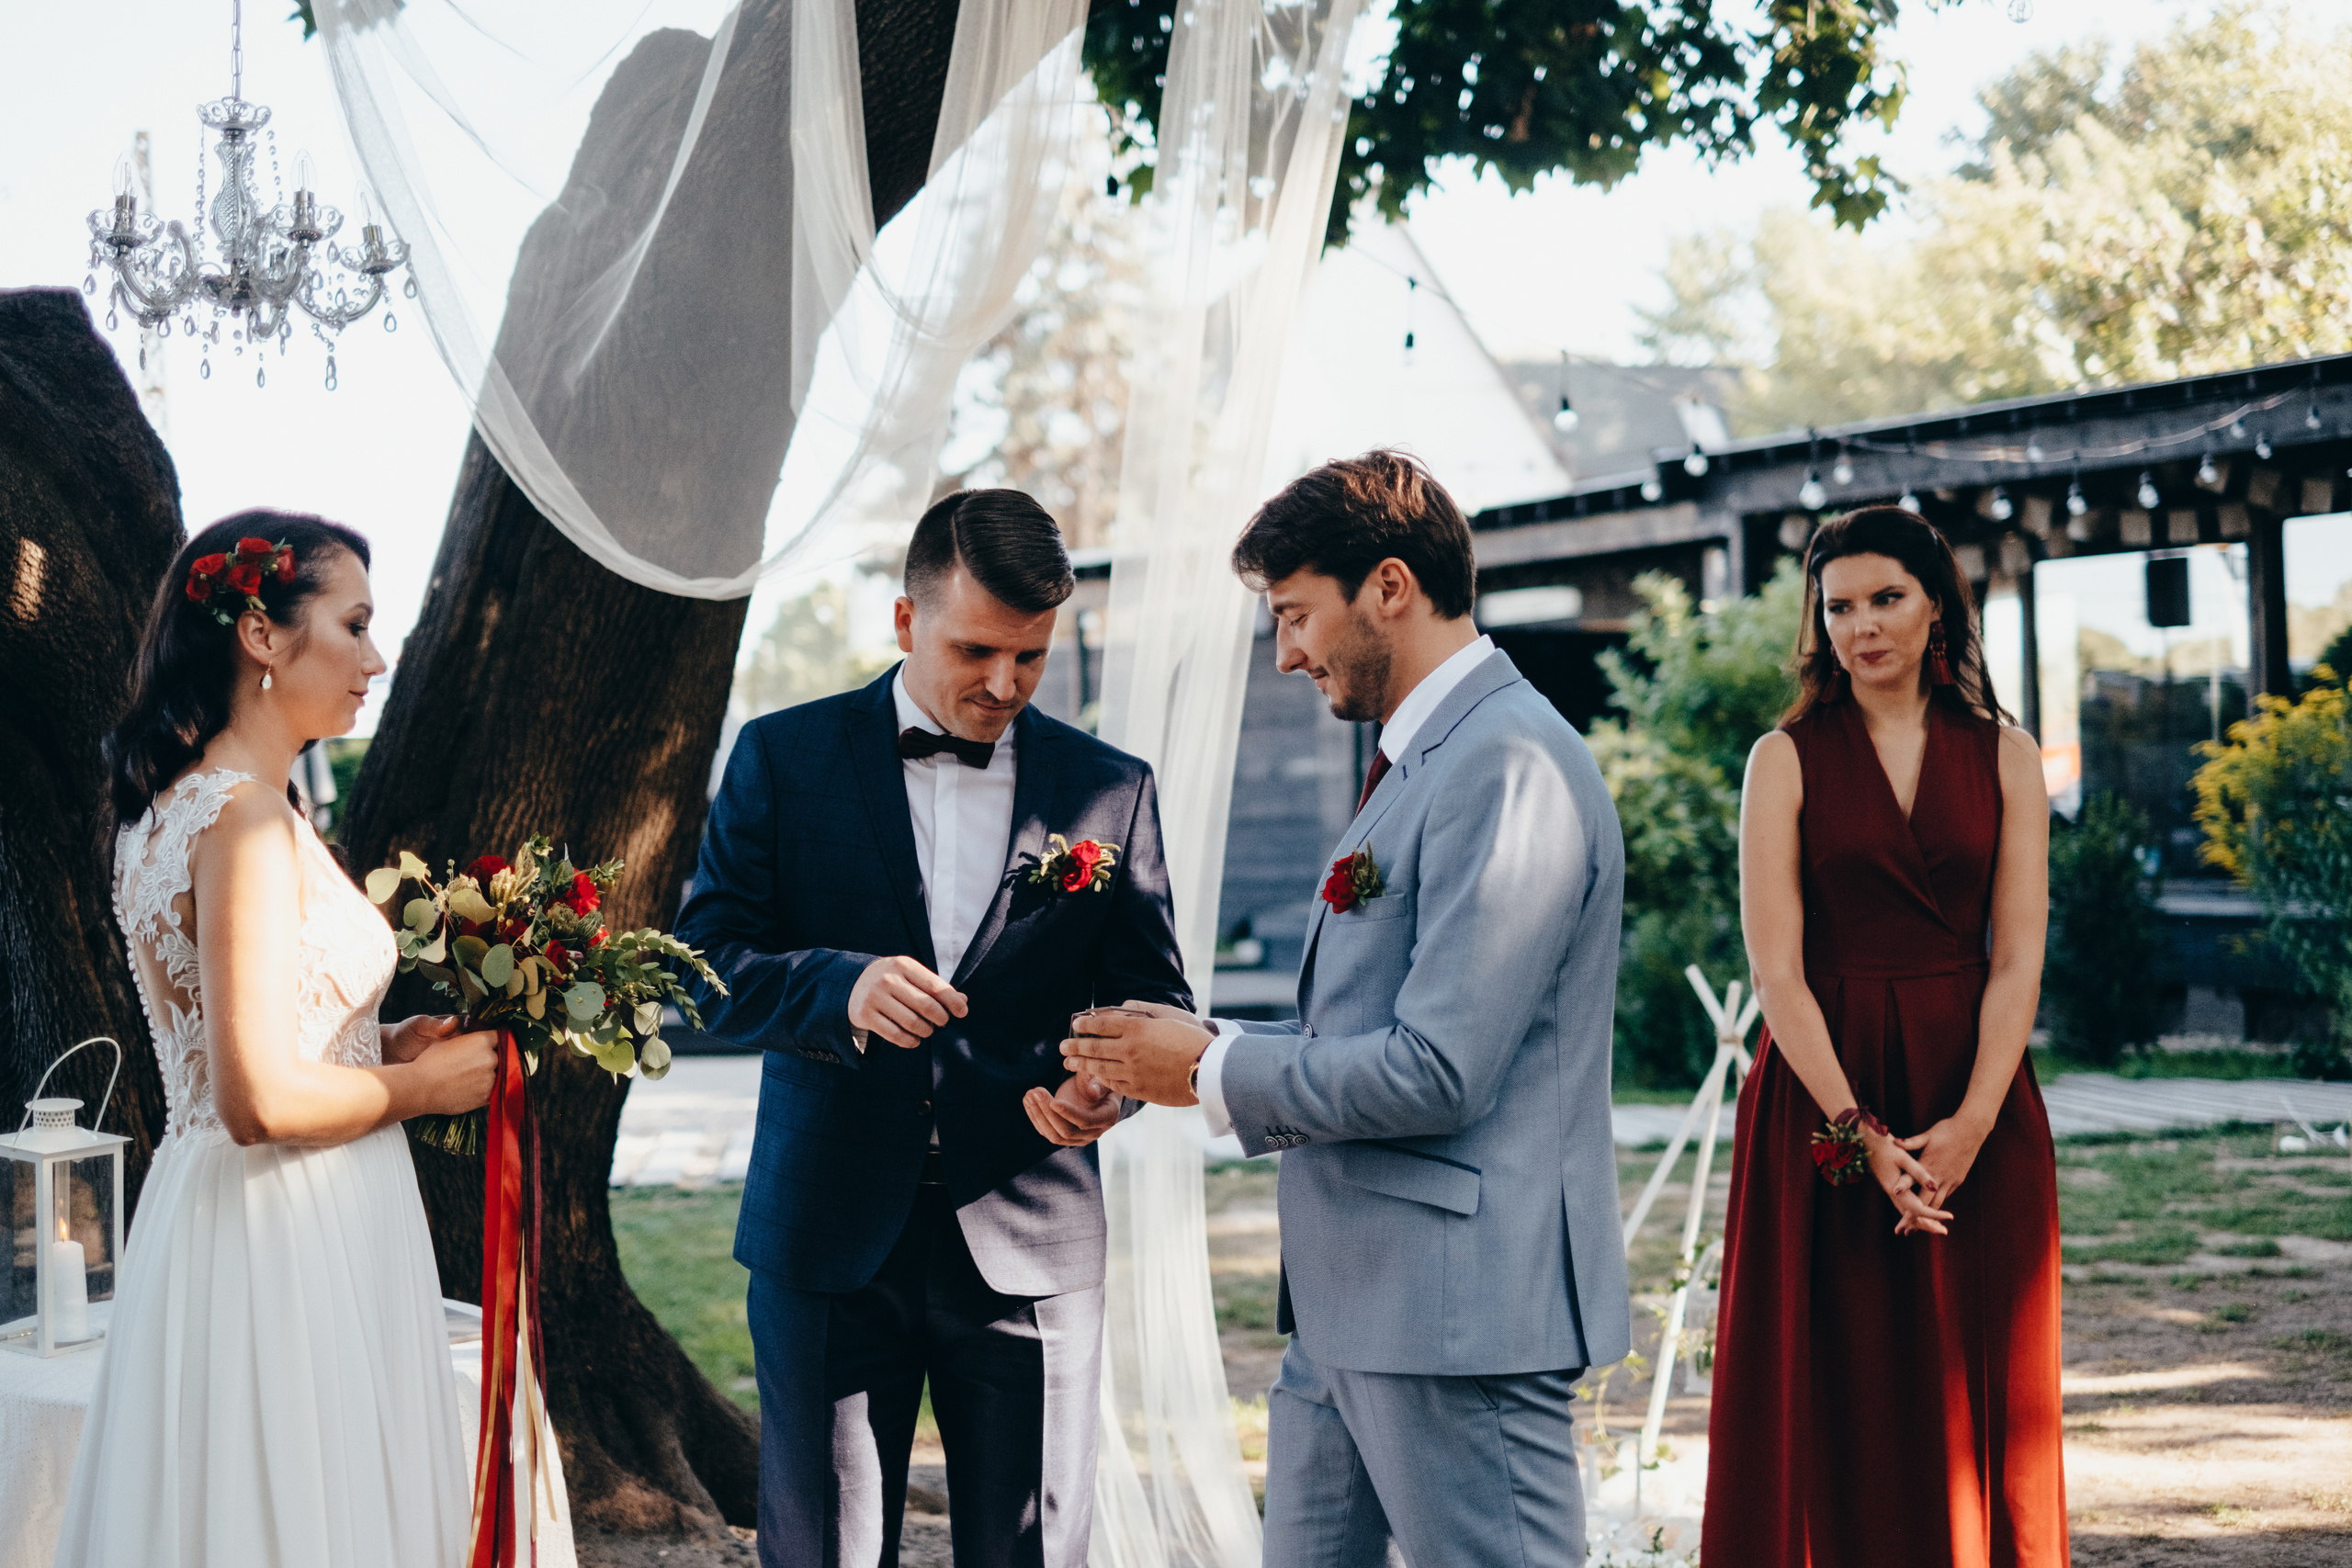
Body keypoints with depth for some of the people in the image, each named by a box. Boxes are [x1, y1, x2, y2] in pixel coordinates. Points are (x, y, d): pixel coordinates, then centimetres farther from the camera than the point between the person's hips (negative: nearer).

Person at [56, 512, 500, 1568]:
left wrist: (385, 1044, 12)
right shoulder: (246, 817, -19)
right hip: (289, 1240, -10)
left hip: (205, 1207, 10)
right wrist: (420, 1086, -9)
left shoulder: (170, 805, 11)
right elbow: (265, 1101, -24)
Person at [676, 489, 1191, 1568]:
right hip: (828, 1236, -1)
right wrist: (843, 989, -22)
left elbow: (1153, 991, 8)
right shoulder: (784, 759, 3)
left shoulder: (1110, 790, 7)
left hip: (1029, 1243, 1)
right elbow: (709, 962, -2)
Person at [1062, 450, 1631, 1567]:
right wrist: (1175, 1057, 8)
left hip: (1458, 1311, -10)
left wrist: (1213, 1073, -10)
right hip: (1348, 1305, 10)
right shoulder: (1424, 760, 16)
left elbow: (1439, 1074, -23)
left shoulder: (1509, 767, -18)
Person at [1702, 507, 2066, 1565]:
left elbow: (2018, 961, 0)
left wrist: (1969, 1125, -13)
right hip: (1821, 1095, -1)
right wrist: (1859, 1134, -15)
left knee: (1978, 1392, 5)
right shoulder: (1787, 759, 1)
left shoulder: (2006, 757, 6)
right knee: (1836, 1400, 0)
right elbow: (1776, 971, -6)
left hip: (1977, 1101, 2)